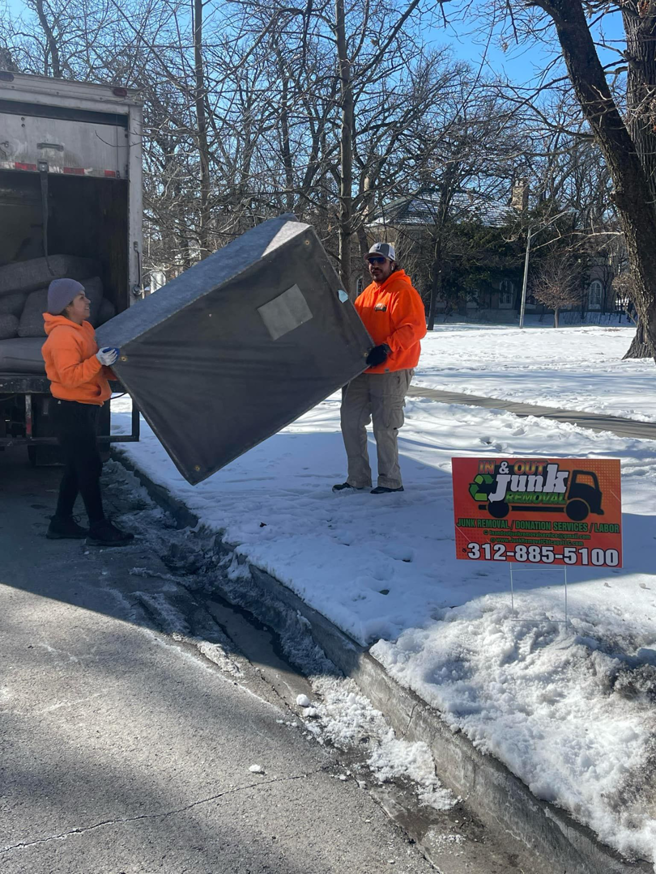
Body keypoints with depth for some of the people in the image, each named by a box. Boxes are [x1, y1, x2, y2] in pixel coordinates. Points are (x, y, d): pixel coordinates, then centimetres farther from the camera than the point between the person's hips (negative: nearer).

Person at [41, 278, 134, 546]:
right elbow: (69, 376, -25)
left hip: (85, 409, 10)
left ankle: (62, 523, 24)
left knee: (76, 468, 14)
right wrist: (98, 360, -34)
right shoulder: (62, 336, -17)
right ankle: (99, 528, -1)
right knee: (90, 467, -7)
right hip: (72, 411, -10)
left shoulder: (84, 329, 14)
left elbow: (98, 369, 17)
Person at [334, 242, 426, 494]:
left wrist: (387, 348, -28)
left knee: (384, 427, -3)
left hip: (391, 372, -9)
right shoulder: (368, 292, 17)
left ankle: (390, 480, 11)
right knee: (350, 420, 10)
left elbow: (415, 327, -20)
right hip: (362, 370, 9)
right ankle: (358, 477, 21)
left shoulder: (404, 292, -10)